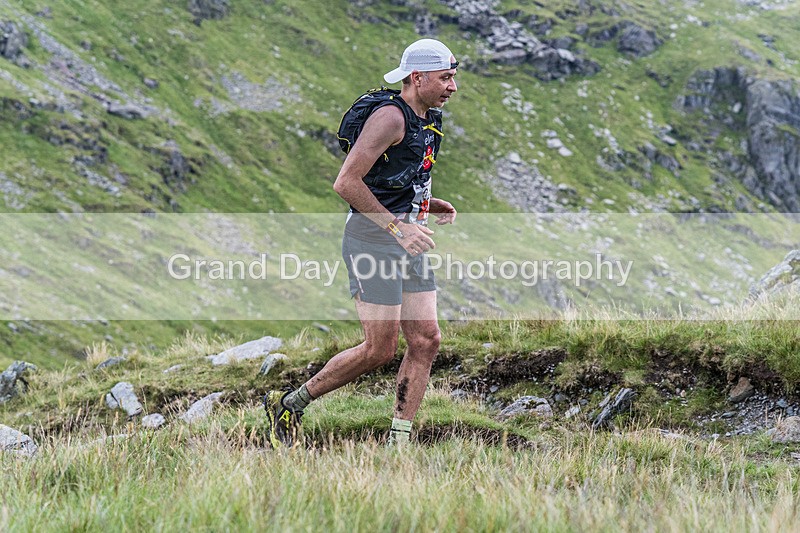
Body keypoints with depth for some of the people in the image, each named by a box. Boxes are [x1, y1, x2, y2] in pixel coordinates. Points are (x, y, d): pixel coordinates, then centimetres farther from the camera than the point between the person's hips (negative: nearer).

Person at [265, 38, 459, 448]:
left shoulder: (429, 119, 15)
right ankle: (288, 405, 8)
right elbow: (346, 182, -21)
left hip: (408, 240, 9)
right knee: (379, 349, -8)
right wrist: (398, 226, -23)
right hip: (372, 238, -9)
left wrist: (430, 206, 9)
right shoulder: (390, 116, -15)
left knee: (426, 340, 1)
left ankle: (398, 444, 5)